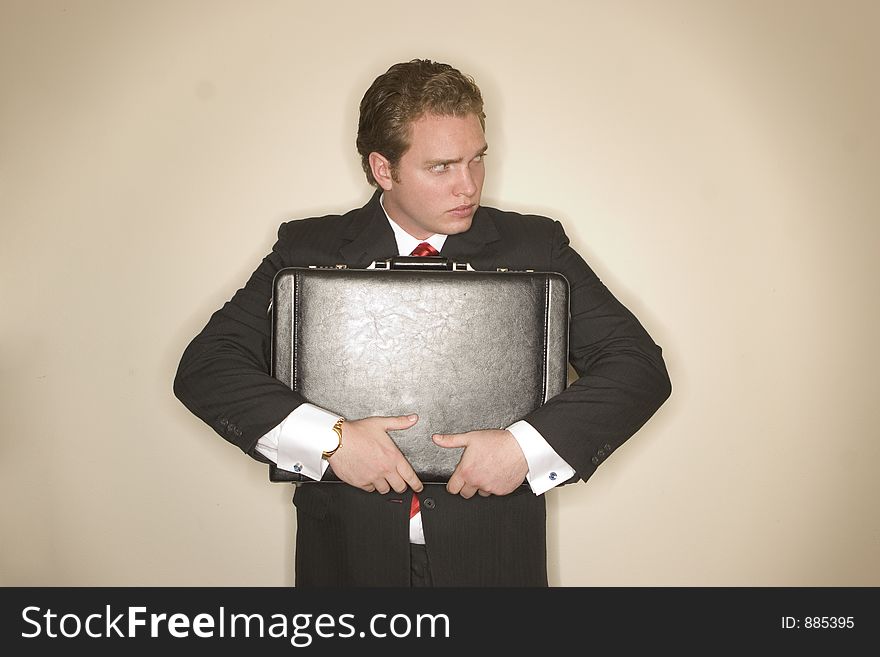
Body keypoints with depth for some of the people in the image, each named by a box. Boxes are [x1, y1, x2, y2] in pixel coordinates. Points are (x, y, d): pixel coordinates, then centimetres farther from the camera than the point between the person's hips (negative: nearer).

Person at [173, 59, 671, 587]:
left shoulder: (535, 248, -4)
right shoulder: (307, 250, -4)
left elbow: (640, 364, -8)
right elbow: (205, 366, -10)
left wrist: (526, 446, -21)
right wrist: (330, 438, -23)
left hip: (494, 557, 1)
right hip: (348, 557, 0)